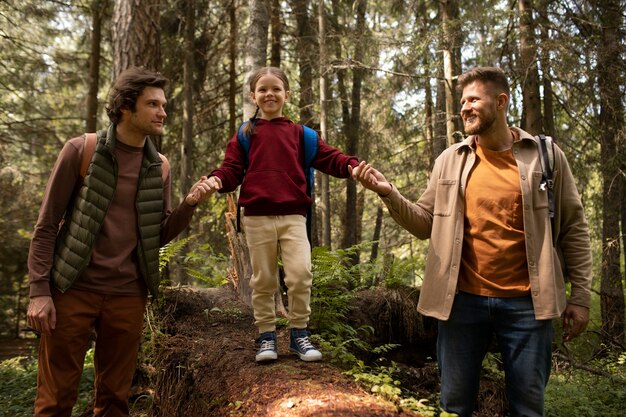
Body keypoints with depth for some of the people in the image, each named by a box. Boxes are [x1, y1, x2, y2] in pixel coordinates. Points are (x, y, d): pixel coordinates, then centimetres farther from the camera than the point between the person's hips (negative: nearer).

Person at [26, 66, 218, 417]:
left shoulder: (159, 166, 6)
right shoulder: (82, 150, -5)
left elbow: (160, 236, 8)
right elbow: (47, 225, -4)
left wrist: (189, 204, -9)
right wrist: (39, 290, -10)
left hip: (128, 295, 3)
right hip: (74, 289, -3)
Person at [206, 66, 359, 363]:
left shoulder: (300, 134, 11)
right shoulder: (245, 135, 10)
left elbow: (328, 158, 4)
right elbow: (232, 170, 3)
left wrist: (352, 167, -16)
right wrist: (217, 180, -19)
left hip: (293, 217, 0)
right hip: (257, 218, 0)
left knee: (301, 274, -12)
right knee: (263, 280, 6)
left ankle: (299, 333, 7)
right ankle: (266, 336, 20)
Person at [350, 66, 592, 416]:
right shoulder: (450, 160, 4)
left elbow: (573, 228, 2)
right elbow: (426, 224, 4)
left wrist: (581, 295, -1)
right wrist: (389, 193, -12)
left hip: (525, 302, -1)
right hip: (463, 300, 2)